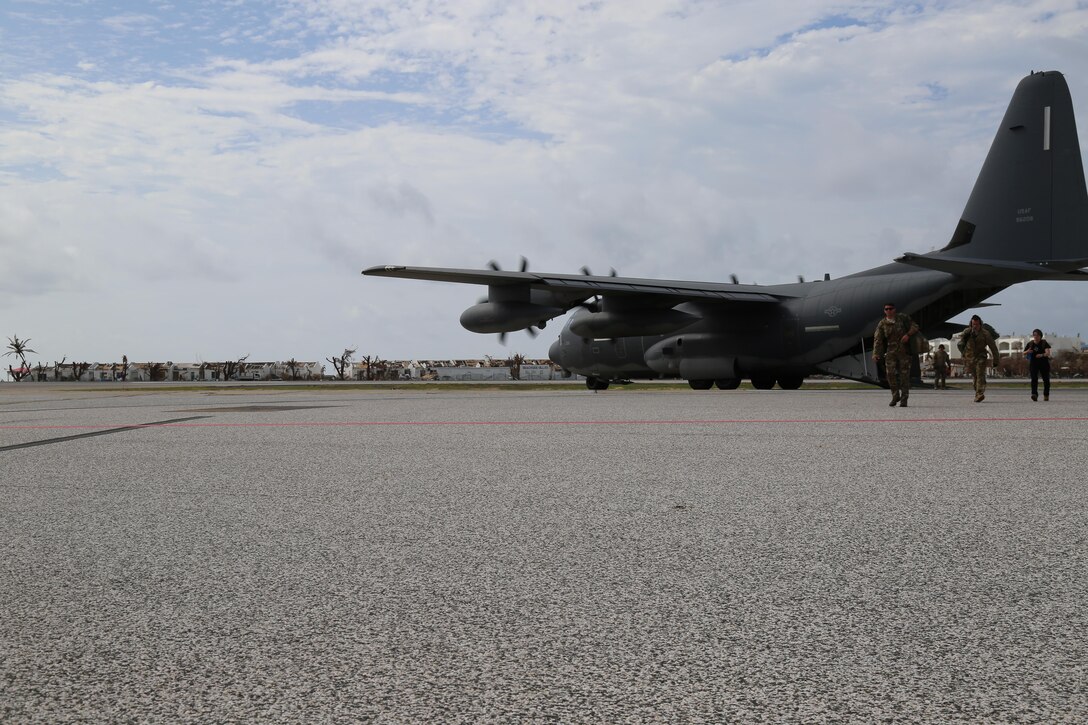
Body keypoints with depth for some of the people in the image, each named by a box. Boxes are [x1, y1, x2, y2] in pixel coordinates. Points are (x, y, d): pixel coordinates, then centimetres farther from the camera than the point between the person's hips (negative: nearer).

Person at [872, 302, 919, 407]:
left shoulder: (903, 317, 2)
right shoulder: (882, 324, 3)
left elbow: (914, 327, 3)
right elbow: (878, 340, -1)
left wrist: (908, 334, -18)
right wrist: (876, 354, -12)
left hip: (904, 351, -1)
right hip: (891, 351, 1)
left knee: (904, 374, -3)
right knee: (890, 373, -10)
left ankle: (904, 399, 3)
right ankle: (895, 396, 8)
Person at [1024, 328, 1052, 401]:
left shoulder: (1044, 343, -3)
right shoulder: (1030, 344, 5)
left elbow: (1048, 353, -15)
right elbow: (1024, 354, 11)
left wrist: (1042, 355, -36)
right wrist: (1027, 352, -12)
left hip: (1044, 363, -1)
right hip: (1033, 363, 1)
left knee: (1046, 379, 8)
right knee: (1034, 378, -18)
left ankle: (1046, 395, 24)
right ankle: (1034, 394, -28)